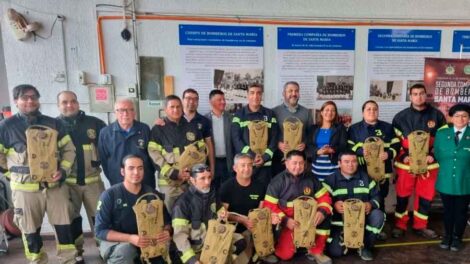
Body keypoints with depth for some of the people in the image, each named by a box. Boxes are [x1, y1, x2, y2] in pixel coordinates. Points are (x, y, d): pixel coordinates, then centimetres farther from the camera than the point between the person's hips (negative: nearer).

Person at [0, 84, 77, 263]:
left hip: (55, 185, 2)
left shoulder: (53, 123, 4)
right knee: (31, 231, 12)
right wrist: (16, 173, 4)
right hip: (25, 188, -1)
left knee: (64, 226, 7)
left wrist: (63, 170, -6)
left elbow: (69, 149, 8)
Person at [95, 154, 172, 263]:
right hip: (115, 242, -2)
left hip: (146, 242, 3)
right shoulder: (109, 195, -12)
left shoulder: (153, 194, -2)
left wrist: (166, 232, -23)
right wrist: (130, 238, -28)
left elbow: (167, 221, 2)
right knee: (125, 249, -35)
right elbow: (100, 230, -14)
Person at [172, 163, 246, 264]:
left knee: (241, 242, -5)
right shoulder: (183, 202, -16)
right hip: (195, 245, -5)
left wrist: (222, 216, -5)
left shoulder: (212, 194, 4)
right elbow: (180, 234, -21)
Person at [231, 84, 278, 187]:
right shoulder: (239, 114, 4)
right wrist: (252, 155, -15)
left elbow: (274, 139, 3)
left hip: (265, 163, 1)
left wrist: (265, 157, -10)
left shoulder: (270, 114, 7)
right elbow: (236, 139, -4)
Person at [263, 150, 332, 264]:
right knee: (285, 255, -17)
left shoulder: (311, 178, 0)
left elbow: (324, 197, 0)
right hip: (287, 222, -3)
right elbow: (269, 205, -11)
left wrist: (322, 211, -22)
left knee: (325, 216, -25)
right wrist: (285, 220, -25)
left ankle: (316, 251, -7)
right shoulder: (278, 181, -9)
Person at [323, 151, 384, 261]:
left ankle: (365, 246, -4)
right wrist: (334, 204, -29)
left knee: (378, 215, -27)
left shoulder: (365, 177, 8)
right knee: (335, 251, -21)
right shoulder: (330, 180, -2)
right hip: (339, 221, -3)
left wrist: (371, 204, -18)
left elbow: (376, 196, 4)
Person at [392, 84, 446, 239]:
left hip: (429, 163, 1)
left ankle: (420, 226, 26)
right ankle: (400, 225, 21)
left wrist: (433, 155, -8)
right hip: (406, 163, -1)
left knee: (426, 196, 10)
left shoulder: (437, 115, 2)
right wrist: (403, 156, -12)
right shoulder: (401, 117, -1)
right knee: (402, 195, 6)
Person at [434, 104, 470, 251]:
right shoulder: (441, 134, -1)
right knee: (448, 210, 15)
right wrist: (446, 168, 8)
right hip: (446, 181, 1)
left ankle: (457, 237, 33)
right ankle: (447, 235, 33)